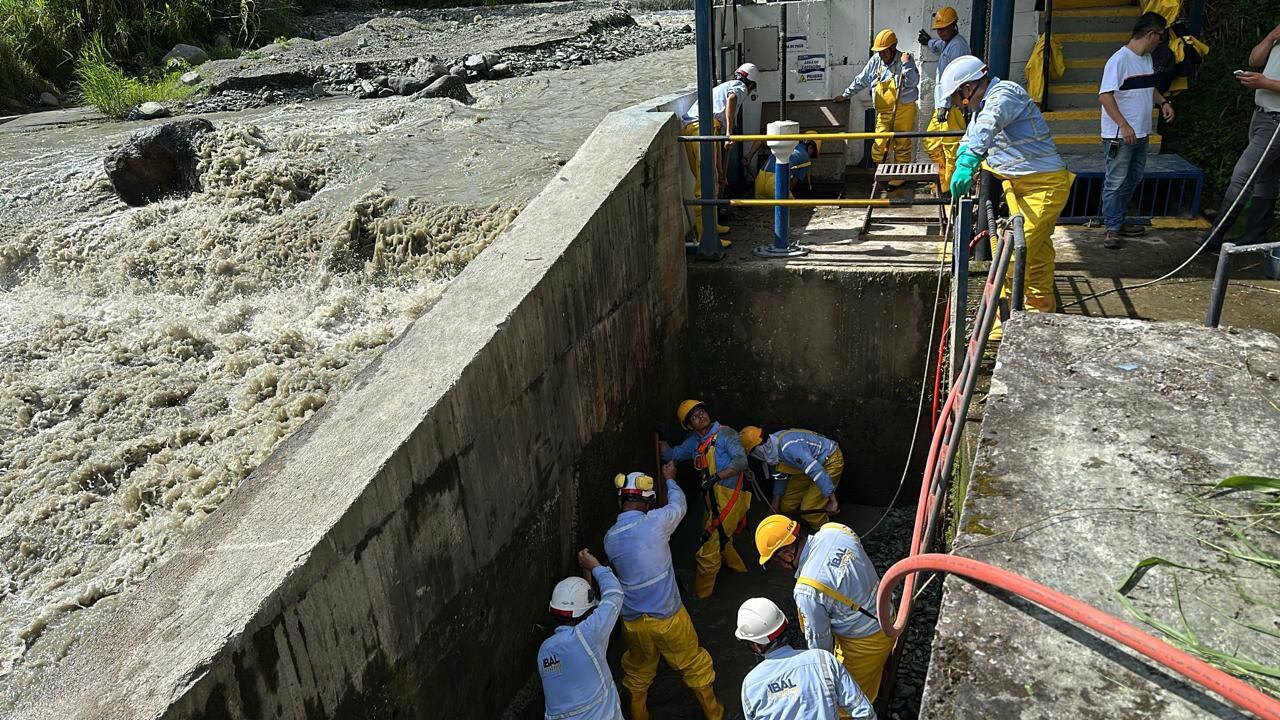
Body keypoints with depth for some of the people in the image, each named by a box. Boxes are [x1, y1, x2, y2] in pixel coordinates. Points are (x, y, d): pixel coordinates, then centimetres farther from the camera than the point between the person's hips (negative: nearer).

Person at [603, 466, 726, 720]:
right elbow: (678, 505, 2)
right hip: (667, 618, -3)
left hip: (633, 622, 3)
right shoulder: (655, 522, -19)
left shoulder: (610, 537, -6)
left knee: (638, 672, 26)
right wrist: (670, 480, 21)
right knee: (694, 666, 20)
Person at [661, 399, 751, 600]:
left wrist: (717, 476, -31)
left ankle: (701, 592, 9)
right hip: (713, 498, 8)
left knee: (710, 542, -6)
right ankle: (737, 566, 53)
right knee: (719, 537, 27)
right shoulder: (694, 442, 10)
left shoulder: (724, 433, -13)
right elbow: (671, 454, 21)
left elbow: (741, 461, -23)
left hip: (729, 496, -8)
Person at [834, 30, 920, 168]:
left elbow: (913, 82, -16)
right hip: (884, 113, 3)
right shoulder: (875, 61, 6)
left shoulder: (905, 60, -5)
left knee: (902, 146, 2)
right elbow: (860, 81, 16)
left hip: (904, 111, -3)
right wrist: (846, 95, 18)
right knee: (879, 147, -3)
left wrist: (906, 64, -21)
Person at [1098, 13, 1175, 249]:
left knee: (1133, 180, 15)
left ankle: (1118, 220, 26)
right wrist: (1124, 126, -25)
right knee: (1116, 183, -3)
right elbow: (1105, 96, -22)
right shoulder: (1119, 60, -17)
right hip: (1119, 136, -9)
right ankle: (1112, 228, 5)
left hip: (1141, 133, 9)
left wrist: (1163, 102, 8)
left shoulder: (1147, 59, 10)